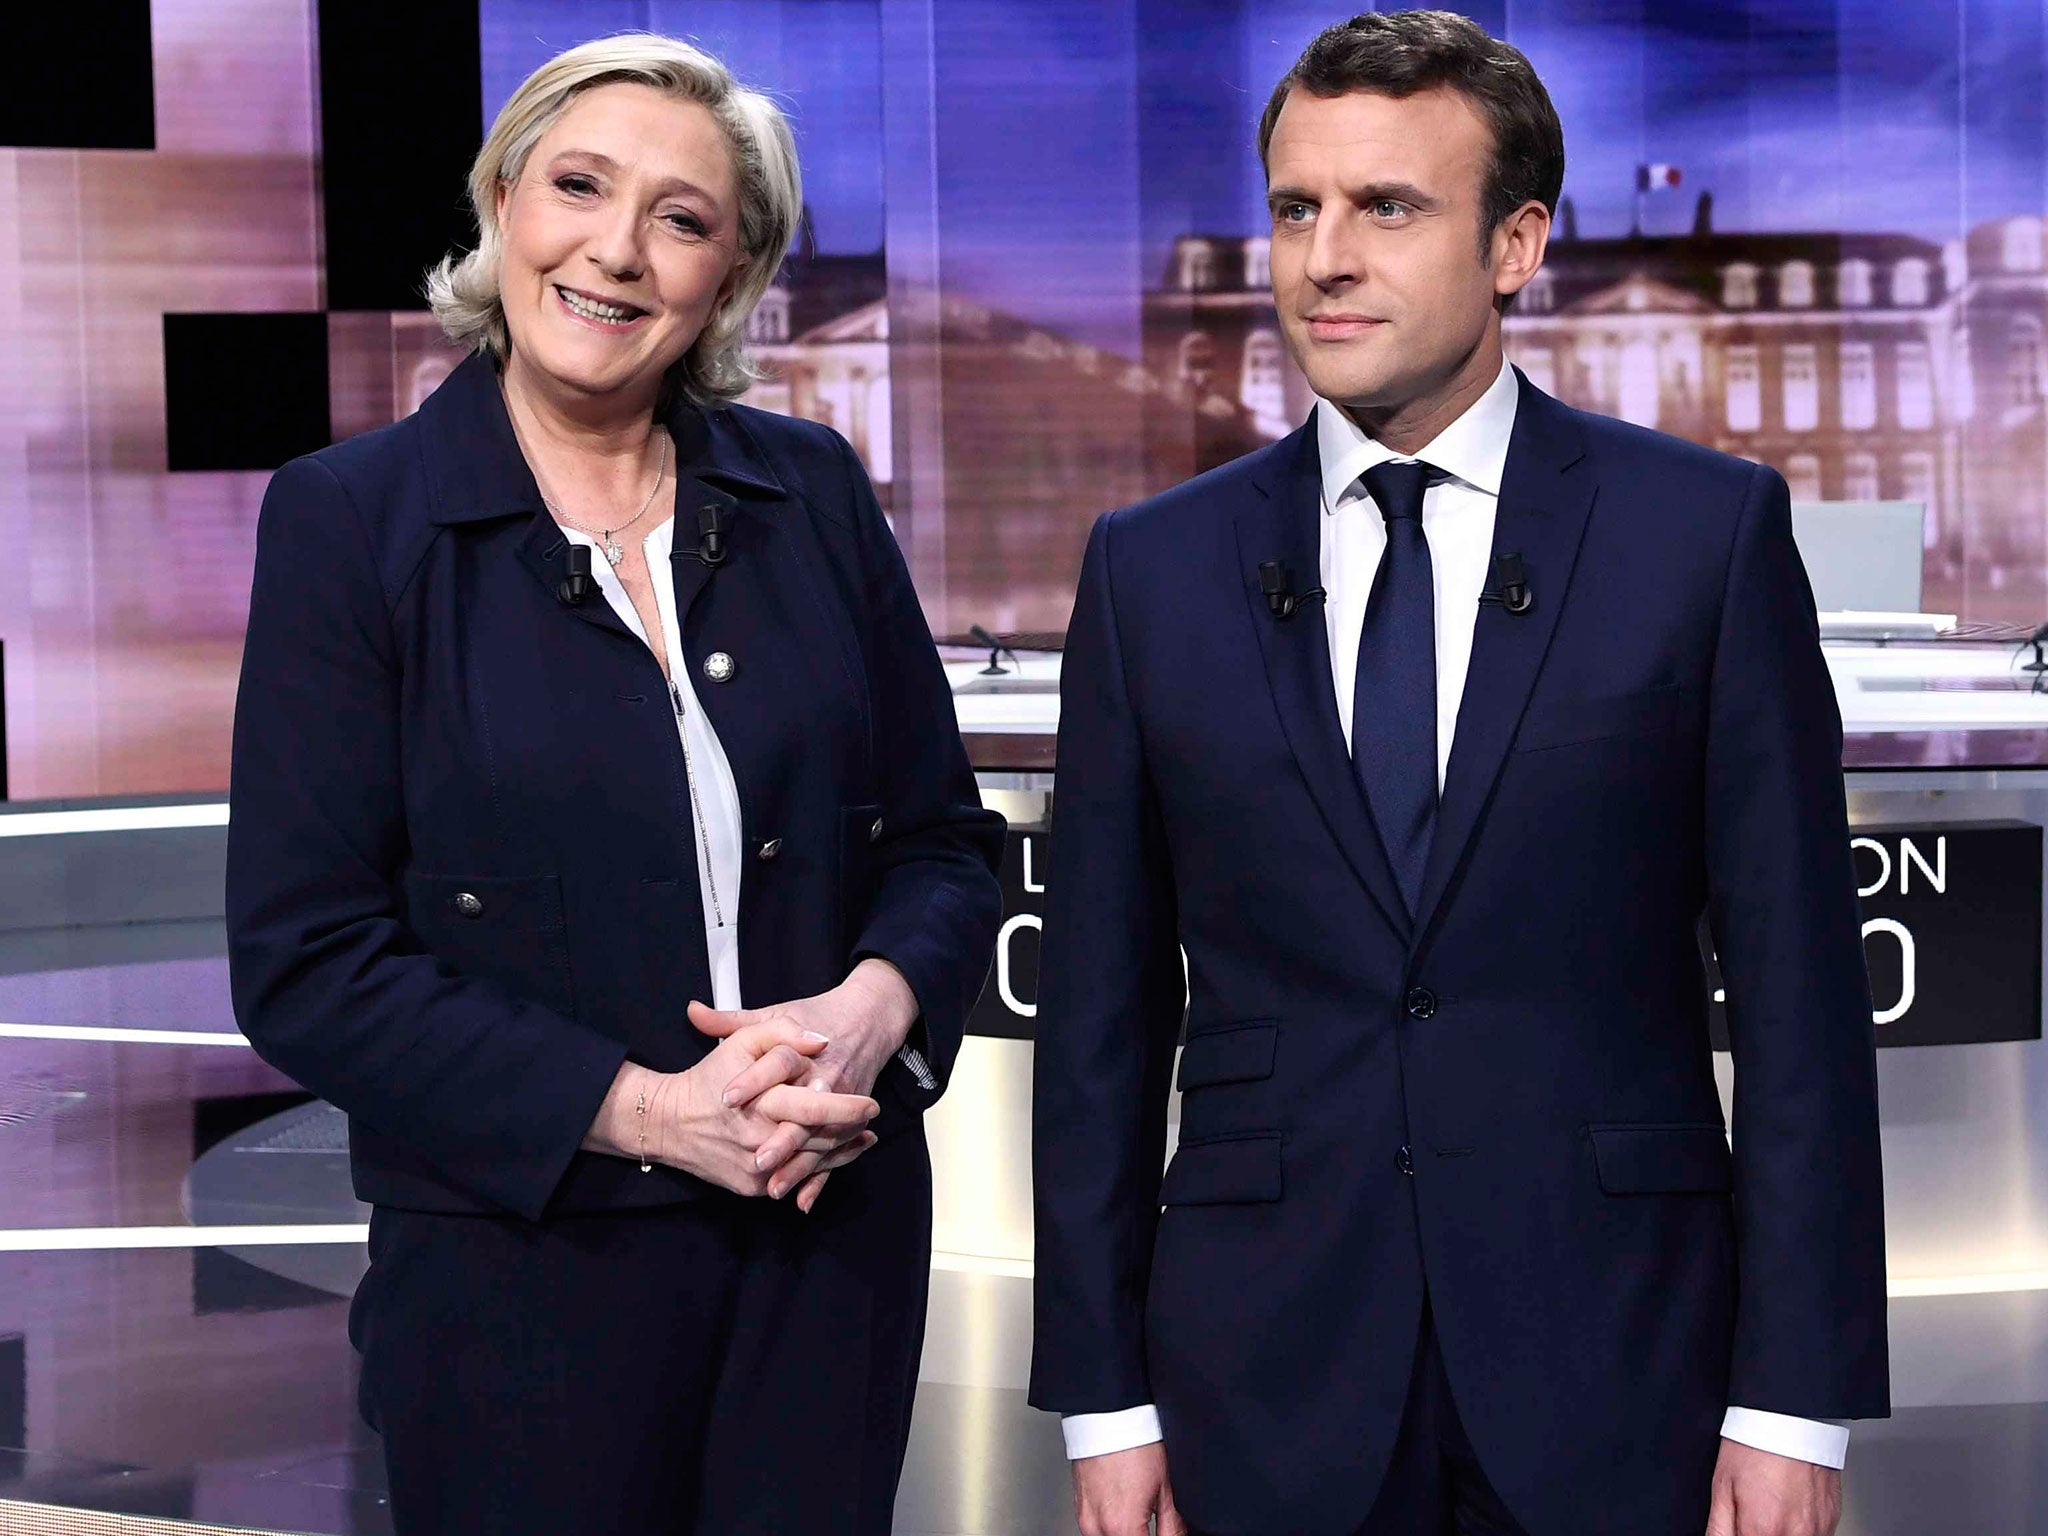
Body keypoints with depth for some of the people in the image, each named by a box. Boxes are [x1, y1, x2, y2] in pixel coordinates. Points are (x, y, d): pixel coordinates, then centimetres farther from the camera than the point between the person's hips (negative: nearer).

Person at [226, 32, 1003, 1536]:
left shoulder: (812, 494, 4)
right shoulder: (352, 519, -5)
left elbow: (944, 837, 9)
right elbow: (304, 959, -8)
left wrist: (873, 1007, -13)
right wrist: (637, 1110, -16)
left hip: (835, 1236, 3)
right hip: (522, 1265, -3)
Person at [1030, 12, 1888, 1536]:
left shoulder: (1708, 533, -1)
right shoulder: (1155, 569, 5)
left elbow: (1798, 988, -3)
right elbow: (1102, 1019, 6)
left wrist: (1794, 1403, -7)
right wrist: (1105, 1402, 2)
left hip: (1616, 1368, -1)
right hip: (1268, 1389, 2)